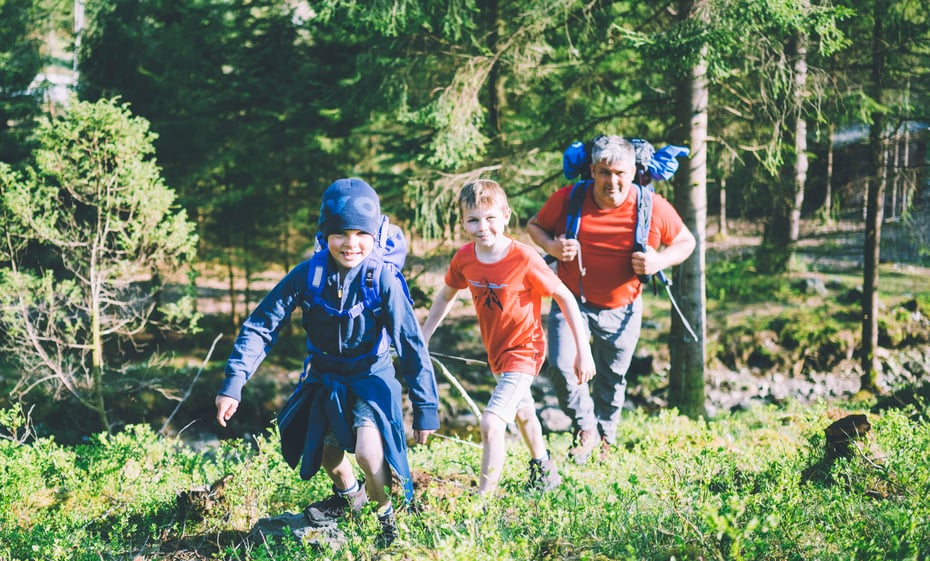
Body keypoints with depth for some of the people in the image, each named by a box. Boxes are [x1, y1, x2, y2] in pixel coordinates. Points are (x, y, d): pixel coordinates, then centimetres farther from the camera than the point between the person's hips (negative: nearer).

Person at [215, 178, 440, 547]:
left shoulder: (384, 281, -23)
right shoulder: (308, 274, -18)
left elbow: (412, 345, -17)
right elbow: (261, 326, -14)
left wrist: (425, 409, -16)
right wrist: (233, 384, -21)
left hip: (371, 378, -4)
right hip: (324, 378, 4)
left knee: (368, 450, -25)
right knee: (326, 454, 18)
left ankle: (386, 513, 5)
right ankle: (349, 495, 53)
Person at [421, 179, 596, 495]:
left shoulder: (524, 259, -27)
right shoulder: (464, 258, -12)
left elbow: (565, 298, -18)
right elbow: (447, 294, 8)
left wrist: (583, 351, -16)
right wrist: (423, 338, 6)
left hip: (523, 351, -7)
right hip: (495, 350, 7)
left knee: (491, 423, -21)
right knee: (522, 412, 29)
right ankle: (544, 470, 54)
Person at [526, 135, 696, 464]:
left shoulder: (655, 209, -14)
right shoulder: (567, 200, -15)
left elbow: (685, 242, 1)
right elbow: (534, 225, 3)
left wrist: (659, 260, -20)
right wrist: (551, 246, -19)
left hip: (622, 311, 1)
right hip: (572, 302, -1)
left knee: (612, 380, 15)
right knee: (561, 366, -20)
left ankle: (605, 437, 42)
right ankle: (585, 428, 6)